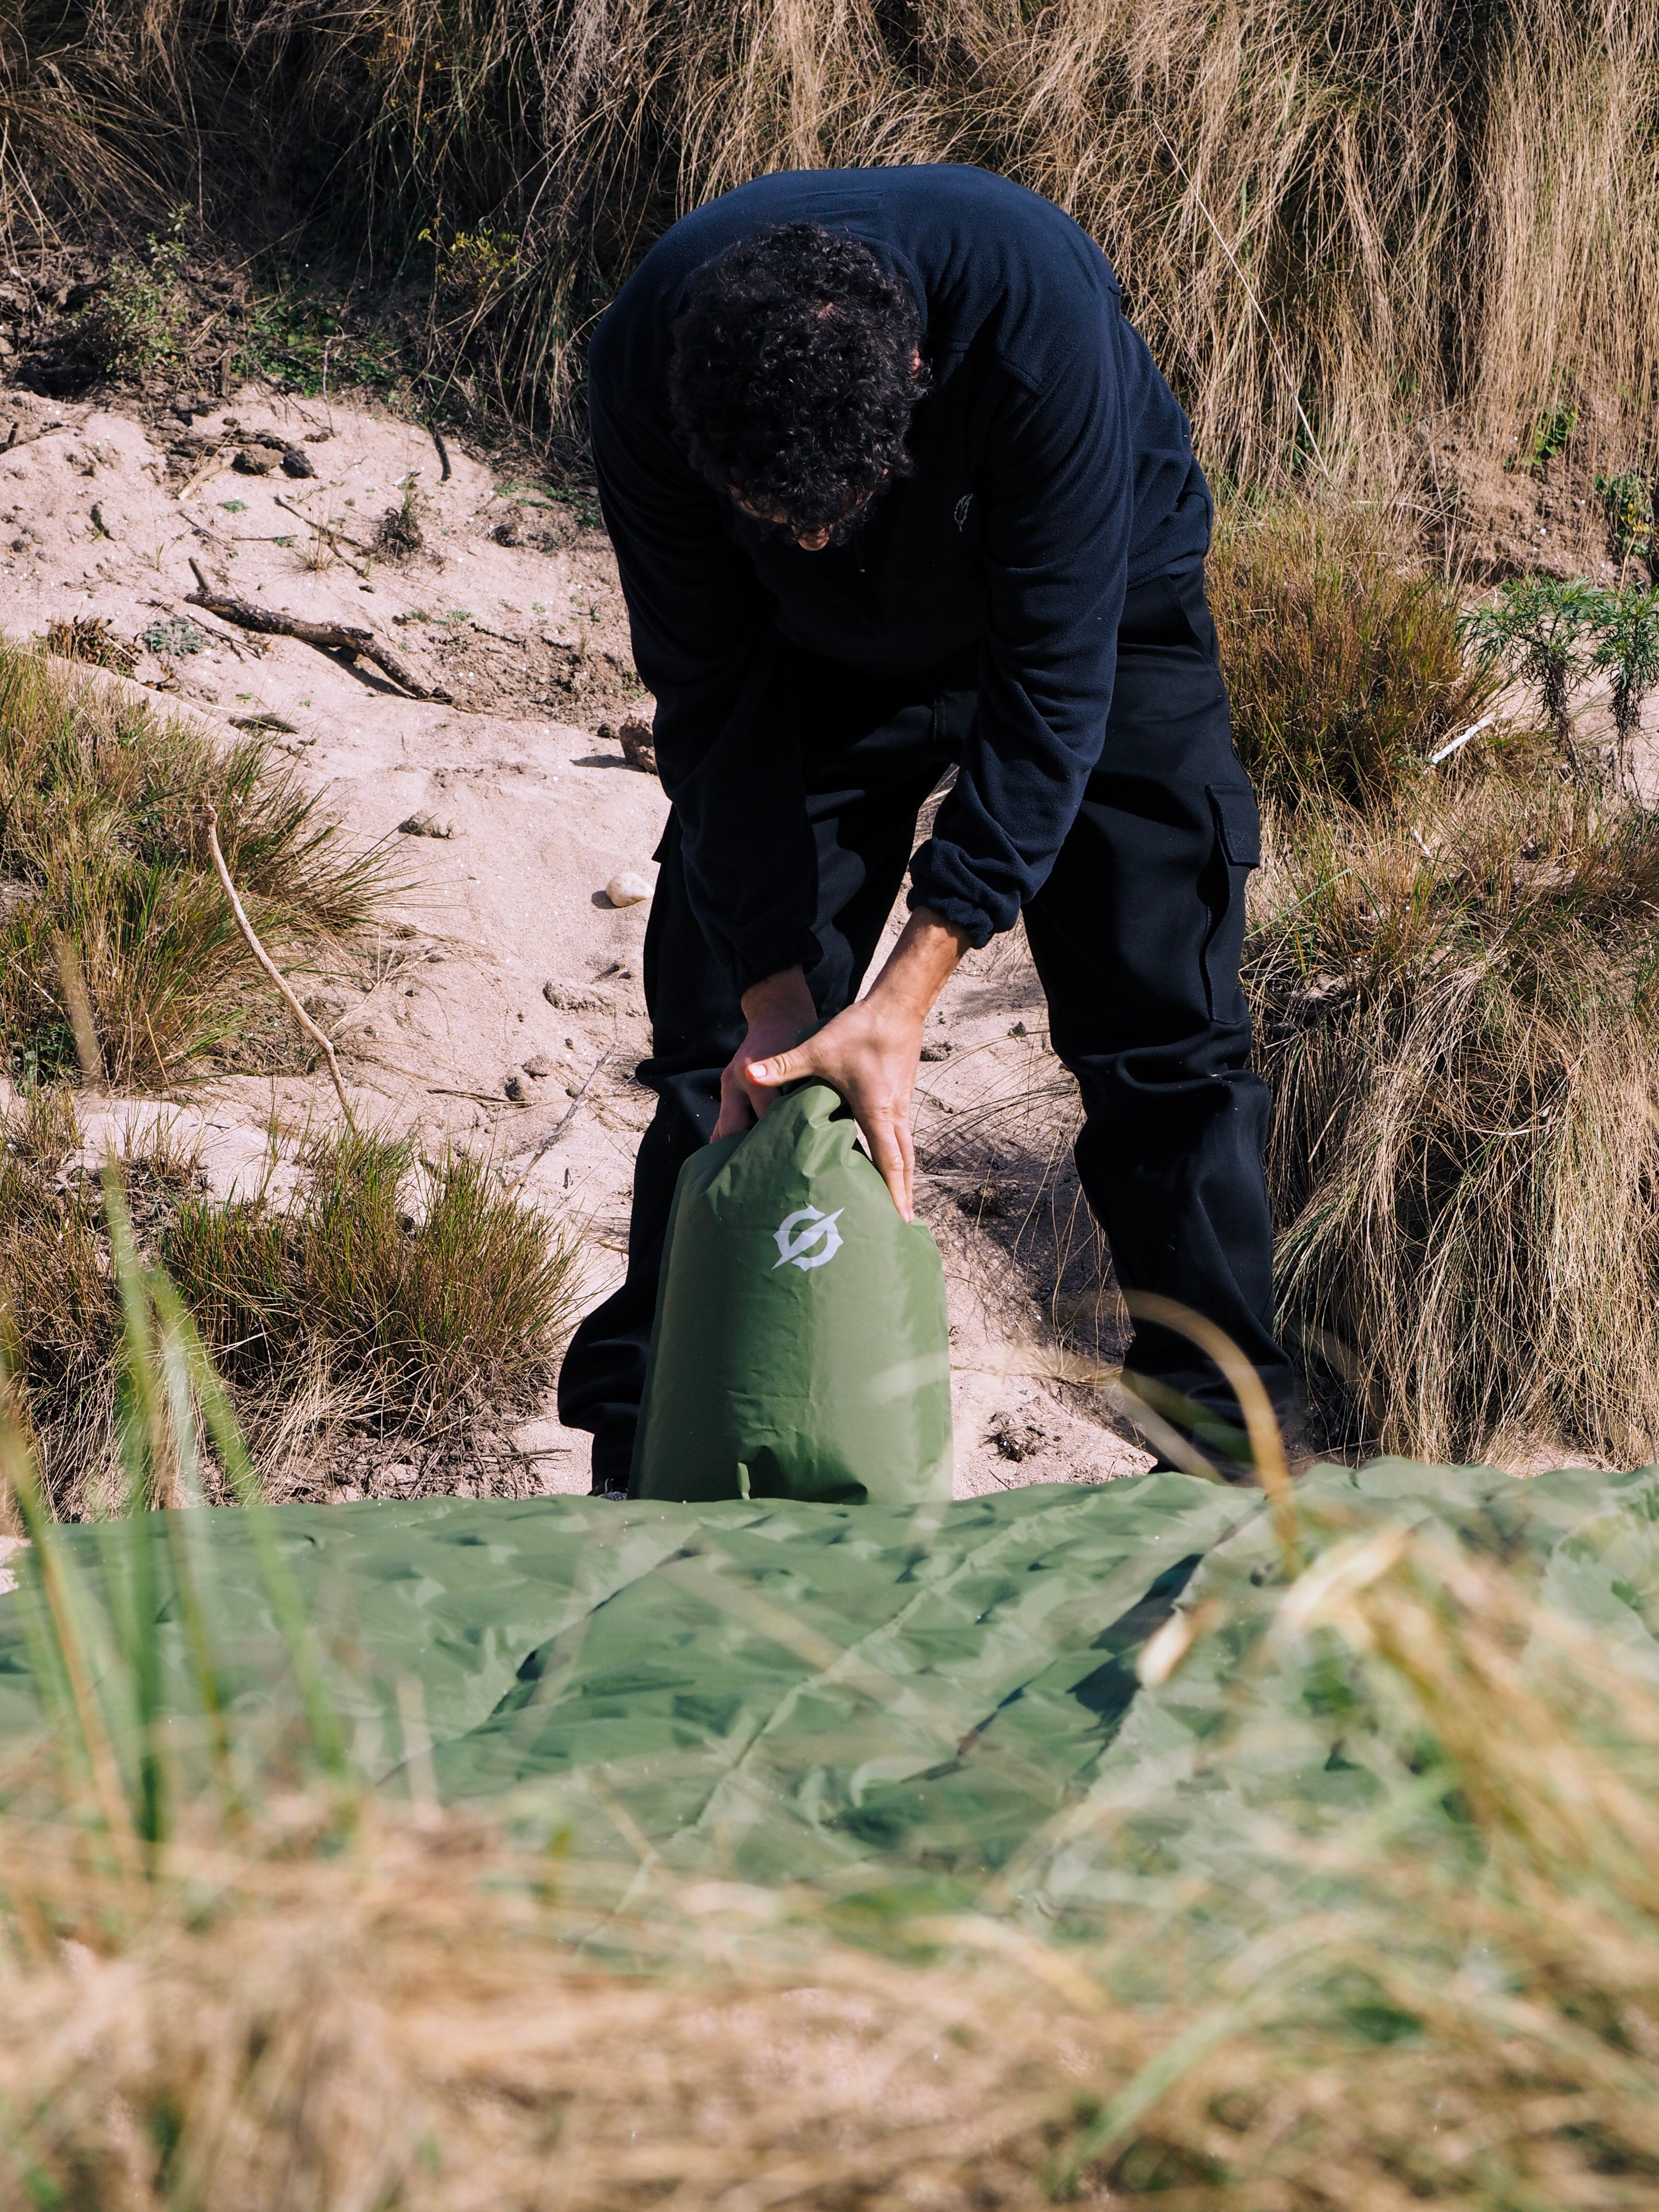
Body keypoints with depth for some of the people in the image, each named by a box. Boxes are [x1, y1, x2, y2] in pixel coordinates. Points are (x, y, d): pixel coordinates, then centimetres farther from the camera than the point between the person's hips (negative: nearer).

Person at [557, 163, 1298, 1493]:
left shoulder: (1039, 315, -41)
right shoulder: (648, 357, -33)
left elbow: (1052, 684, -35)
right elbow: (710, 688, -21)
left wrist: (905, 1003, -38)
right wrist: (772, 993, -25)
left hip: (1095, 614, -2)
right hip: (819, 650, 2)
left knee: (1164, 1036, -7)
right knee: (721, 1037, -4)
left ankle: (1232, 1448, 4)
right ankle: (642, 1462, 5)